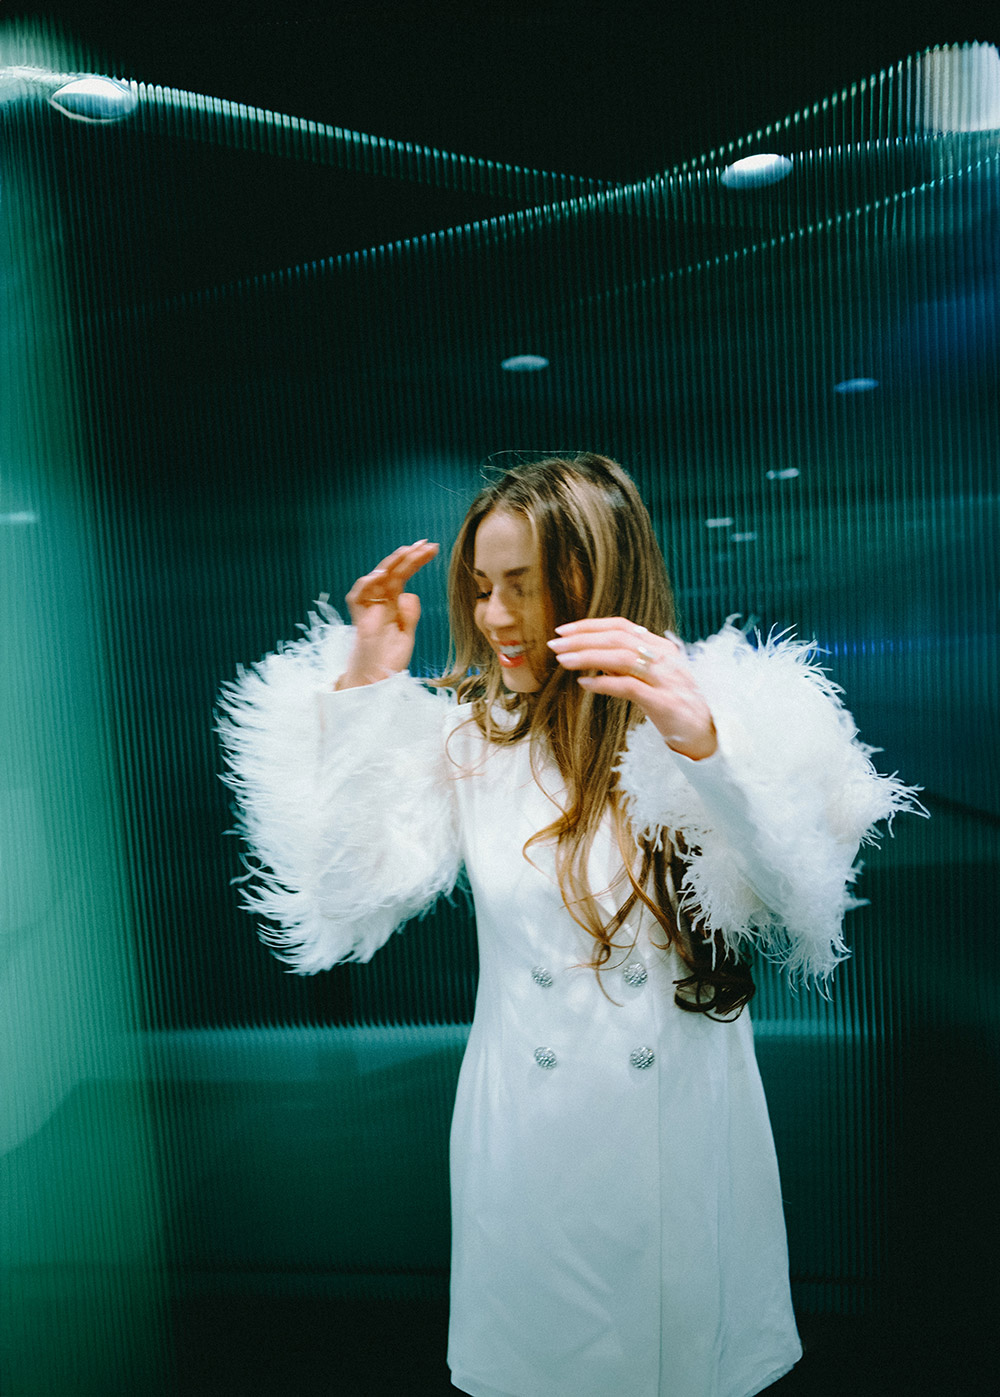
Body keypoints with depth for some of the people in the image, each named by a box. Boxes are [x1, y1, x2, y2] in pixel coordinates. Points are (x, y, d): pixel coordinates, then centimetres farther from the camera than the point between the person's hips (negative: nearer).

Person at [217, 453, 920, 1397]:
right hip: (526, 1141, 1)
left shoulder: (730, 716, -10)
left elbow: (810, 915, -20)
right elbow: (345, 908, -14)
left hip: (688, 1135, 0)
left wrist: (706, 749, -36)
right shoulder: (466, 739, -6)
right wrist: (360, 693, -18)